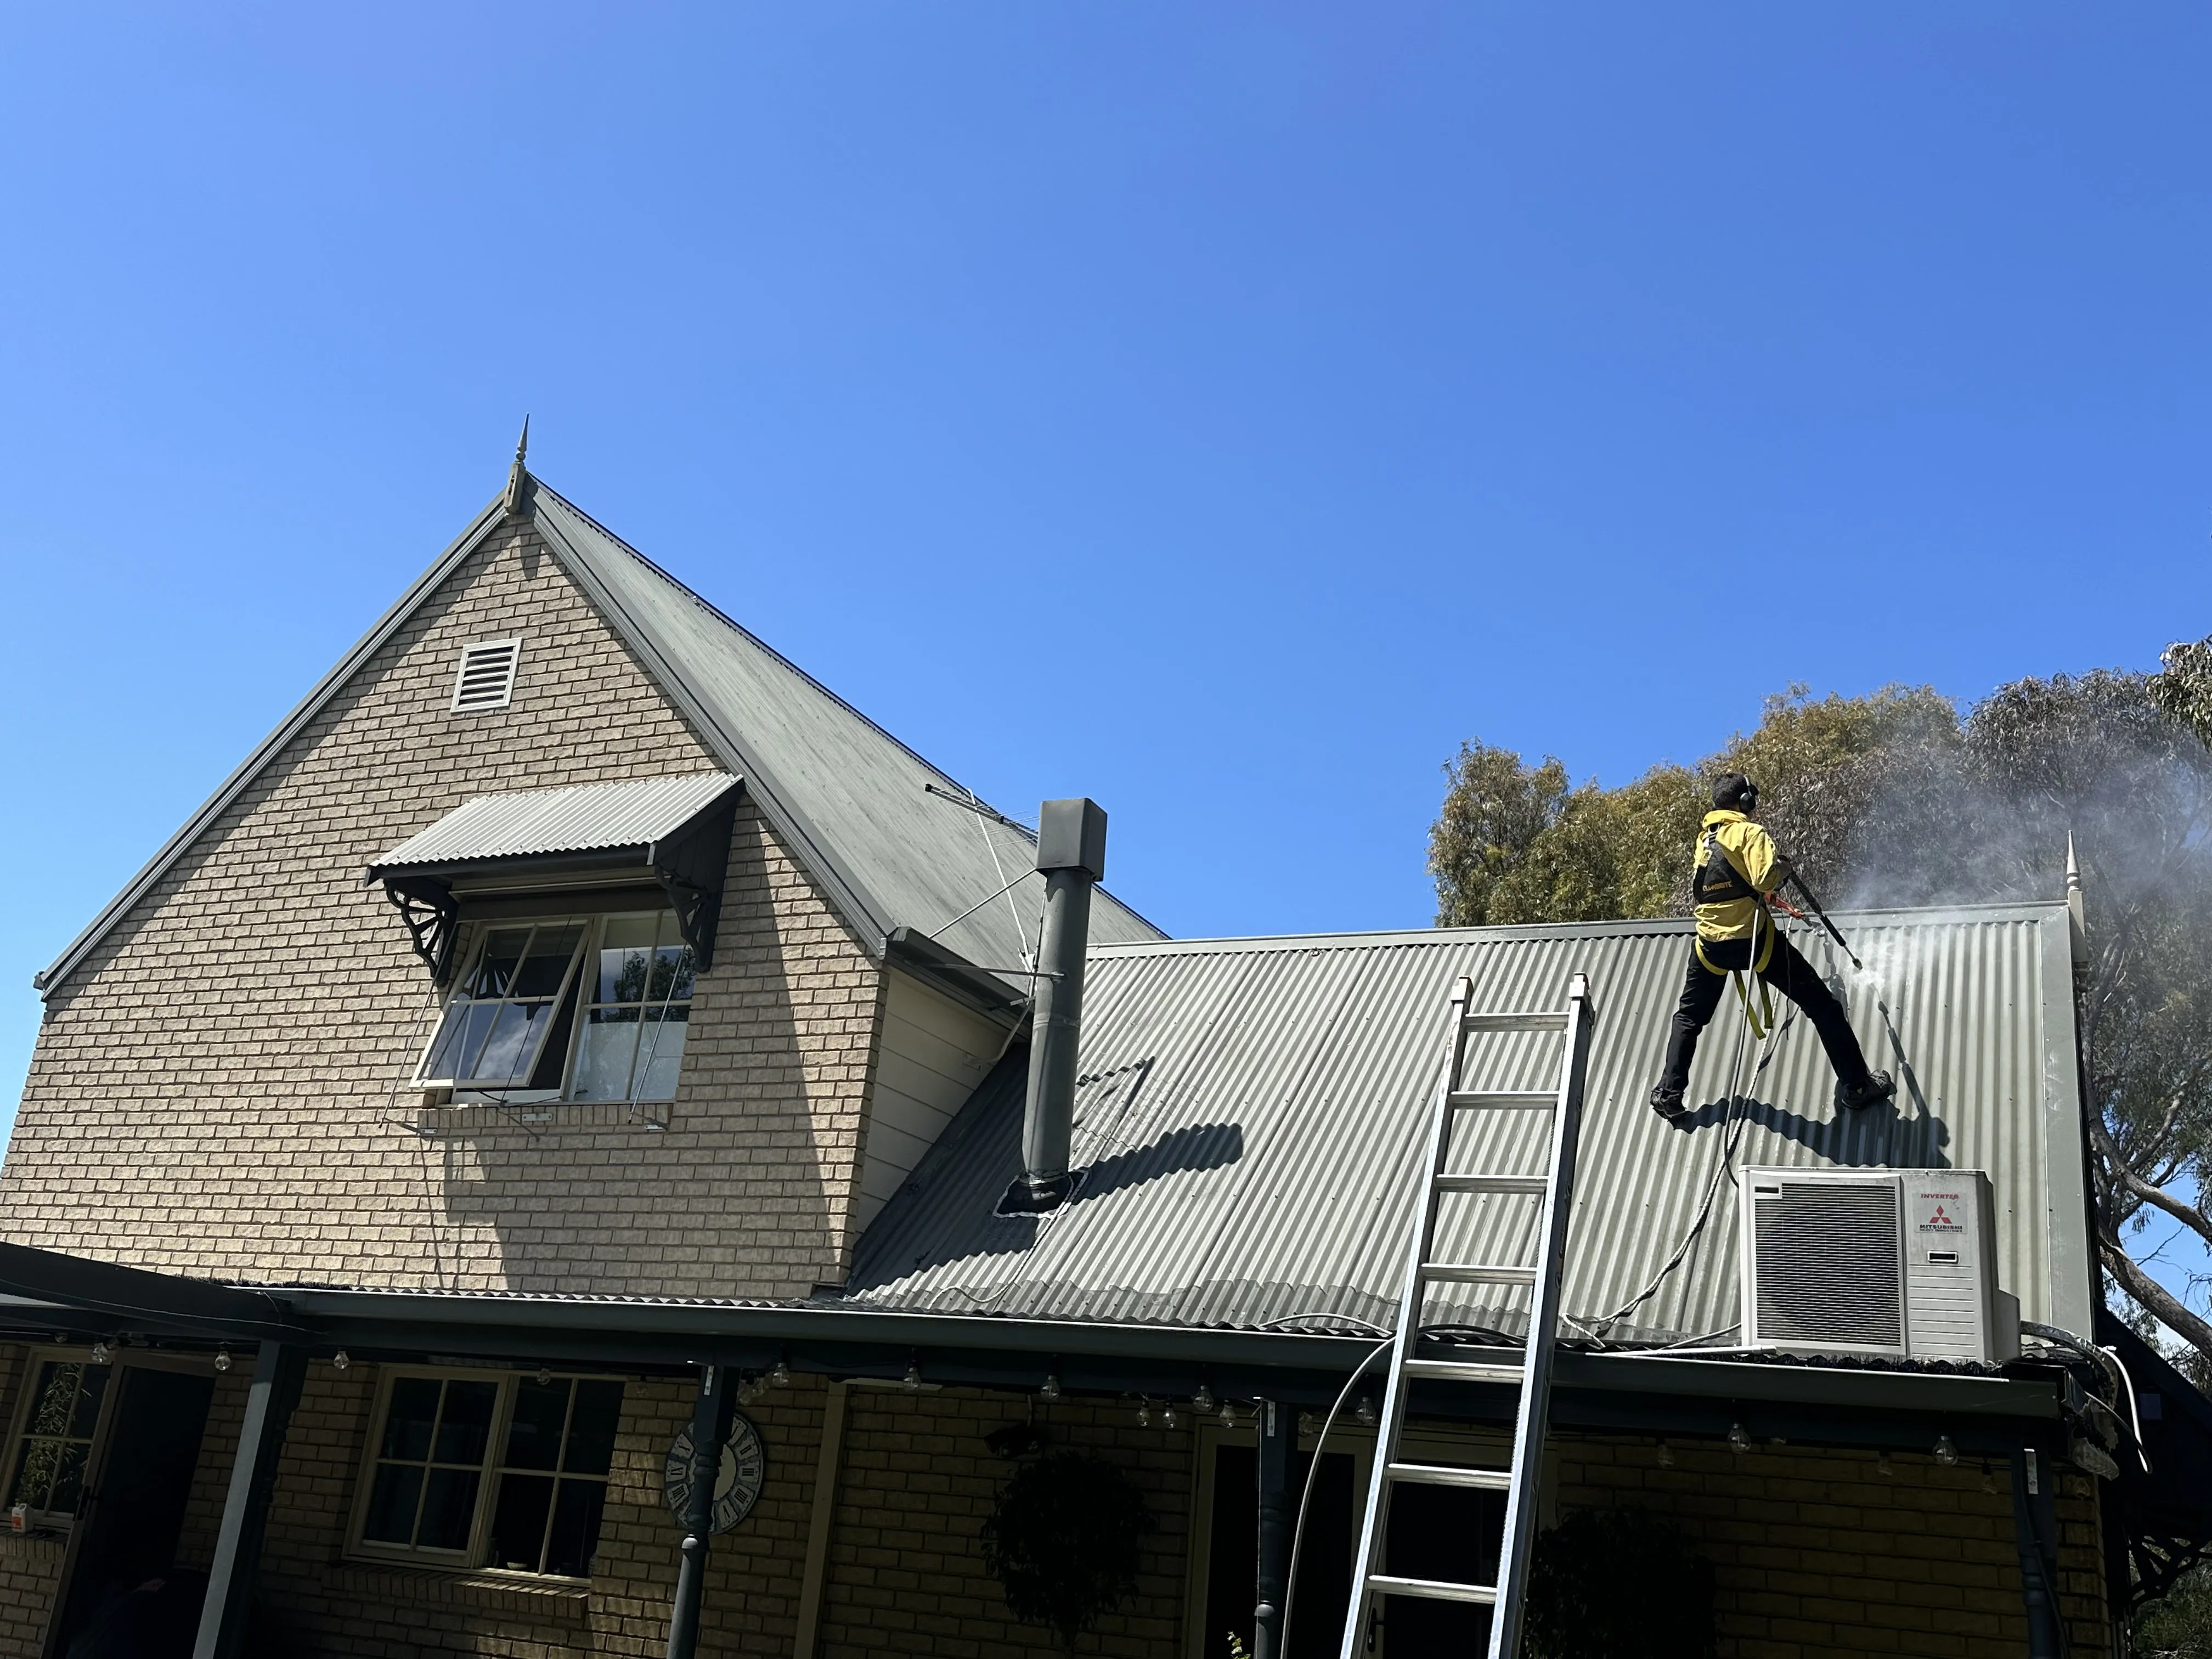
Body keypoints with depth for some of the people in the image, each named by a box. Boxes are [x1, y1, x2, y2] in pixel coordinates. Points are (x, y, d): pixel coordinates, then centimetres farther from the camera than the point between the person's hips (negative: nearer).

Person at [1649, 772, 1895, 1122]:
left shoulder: (1704, 840, 14)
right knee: (1821, 1005, 6)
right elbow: (1766, 878, -24)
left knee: (1689, 1018, 20)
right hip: (1753, 939, -5)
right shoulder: (1750, 833, -7)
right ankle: (1855, 1086, 6)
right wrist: (1783, 867, -2)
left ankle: (1669, 1093, 13)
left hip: (1710, 945, 6)